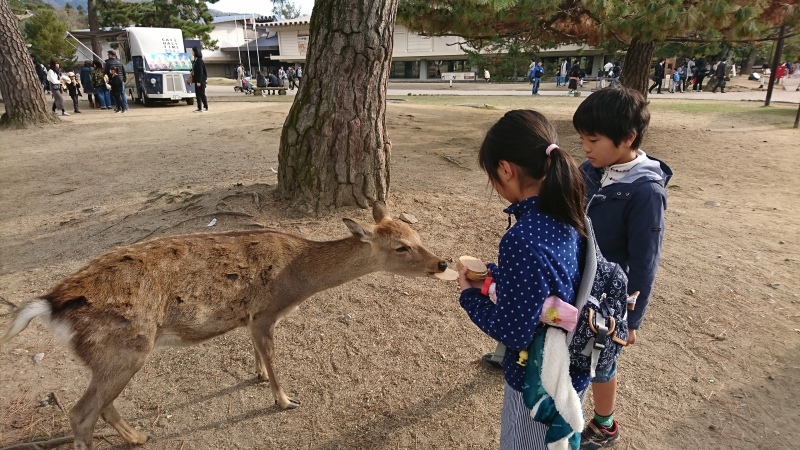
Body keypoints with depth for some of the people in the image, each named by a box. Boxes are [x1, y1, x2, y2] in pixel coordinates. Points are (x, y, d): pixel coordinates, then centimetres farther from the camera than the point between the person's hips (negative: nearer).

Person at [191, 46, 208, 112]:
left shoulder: (200, 61, -15)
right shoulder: (195, 60, 12)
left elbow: (200, 71, -18)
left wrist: (199, 81, -20)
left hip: (201, 80, -9)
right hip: (197, 80, 9)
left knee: (202, 94, -3)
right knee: (197, 94, 10)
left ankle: (206, 107, 4)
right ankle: (199, 108, 14)